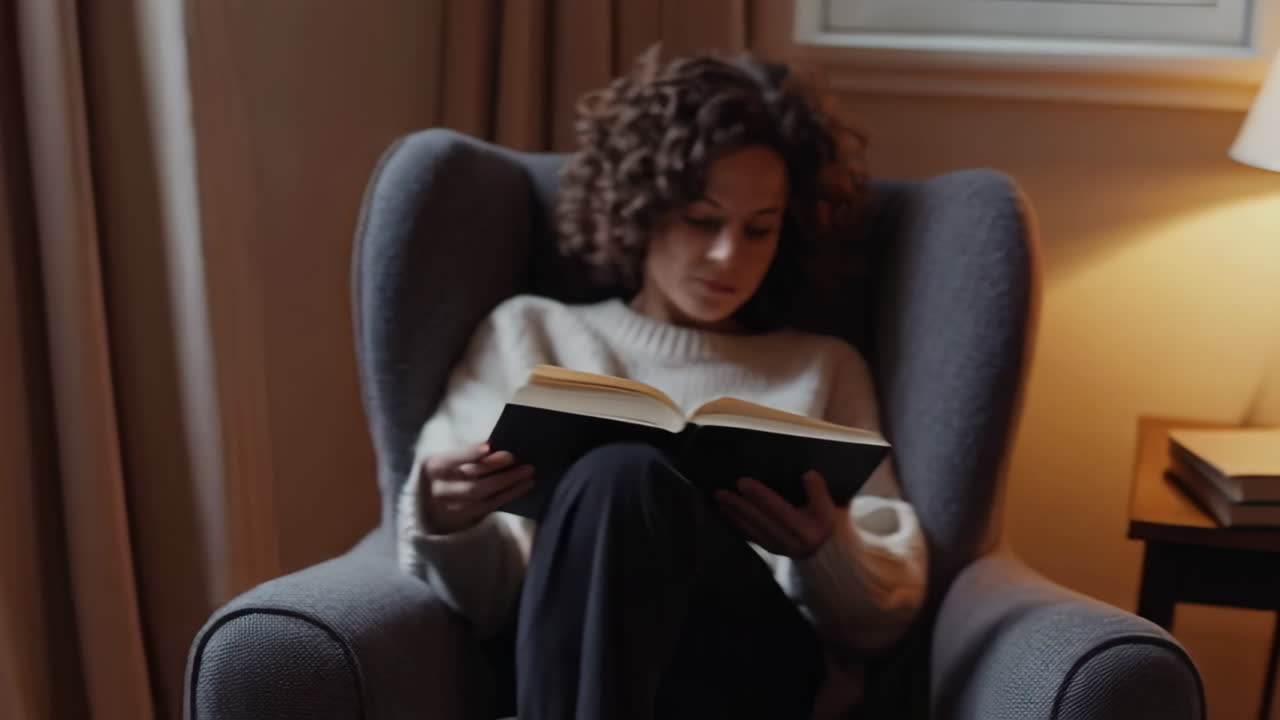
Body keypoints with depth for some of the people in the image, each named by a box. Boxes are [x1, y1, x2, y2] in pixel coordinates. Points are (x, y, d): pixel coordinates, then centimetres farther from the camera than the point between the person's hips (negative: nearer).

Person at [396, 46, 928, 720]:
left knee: (625, 480, -34)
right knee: (618, 472, -35)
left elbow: (888, 612, 13)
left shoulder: (825, 369, 23)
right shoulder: (531, 333, 19)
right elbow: (484, 596, 12)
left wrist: (825, 552, -10)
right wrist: (443, 523, -12)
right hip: (569, 664, 0)